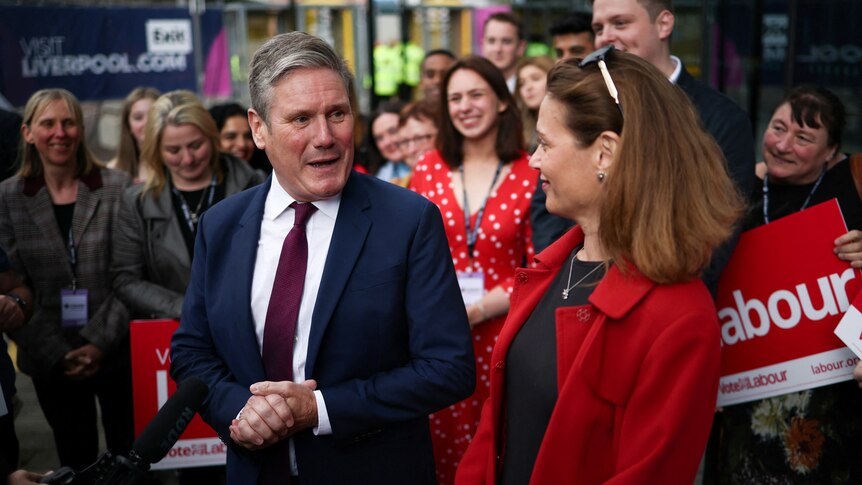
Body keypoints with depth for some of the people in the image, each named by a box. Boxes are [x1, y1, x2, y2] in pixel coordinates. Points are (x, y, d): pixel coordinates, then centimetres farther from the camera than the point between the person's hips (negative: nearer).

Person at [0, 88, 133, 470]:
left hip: (119, 355, -1)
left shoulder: (118, 188, -2)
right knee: (76, 463, 11)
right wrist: (56, 354, -8)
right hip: (51, 363, 1)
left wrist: (100, 344, -12)